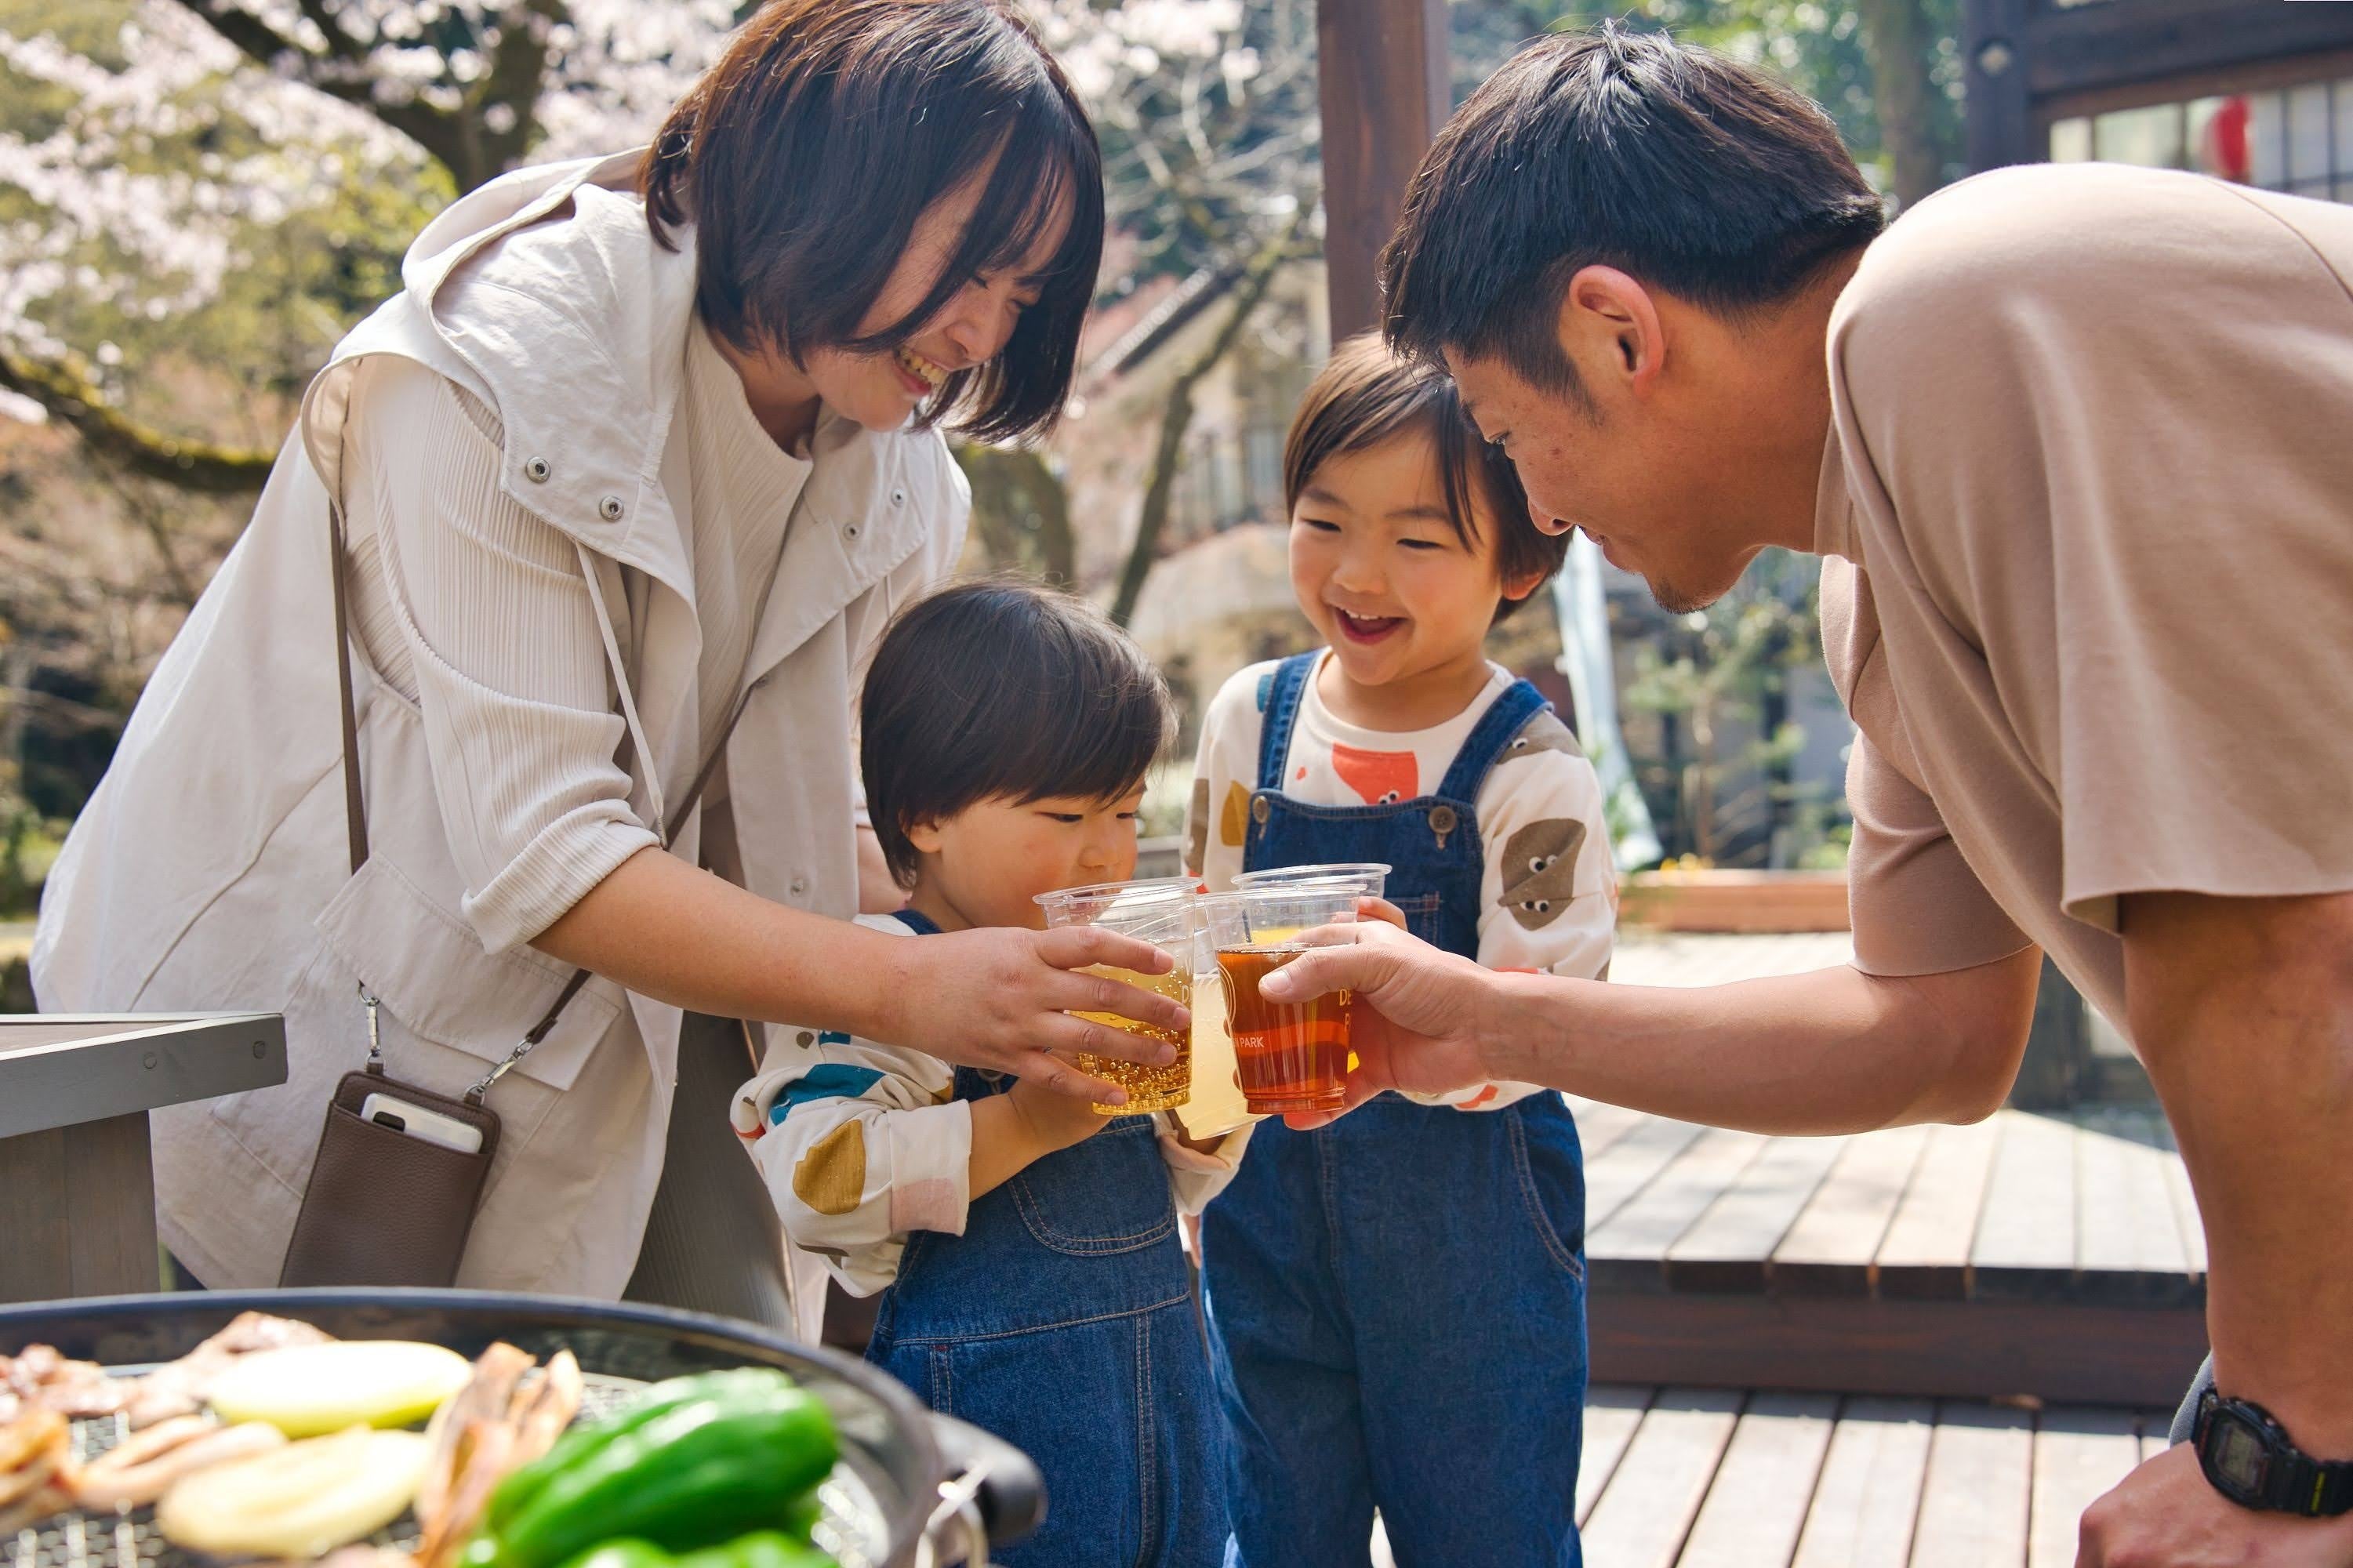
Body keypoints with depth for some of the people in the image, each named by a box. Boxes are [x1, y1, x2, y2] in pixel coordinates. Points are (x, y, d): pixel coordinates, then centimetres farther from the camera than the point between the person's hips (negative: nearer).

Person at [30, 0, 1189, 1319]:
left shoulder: (893, 478, -3)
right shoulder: (495, 376, -25)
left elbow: (810, 816, 0)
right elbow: (540, 859, -32)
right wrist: (905, 988, -40)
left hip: (600, 1024, 6)